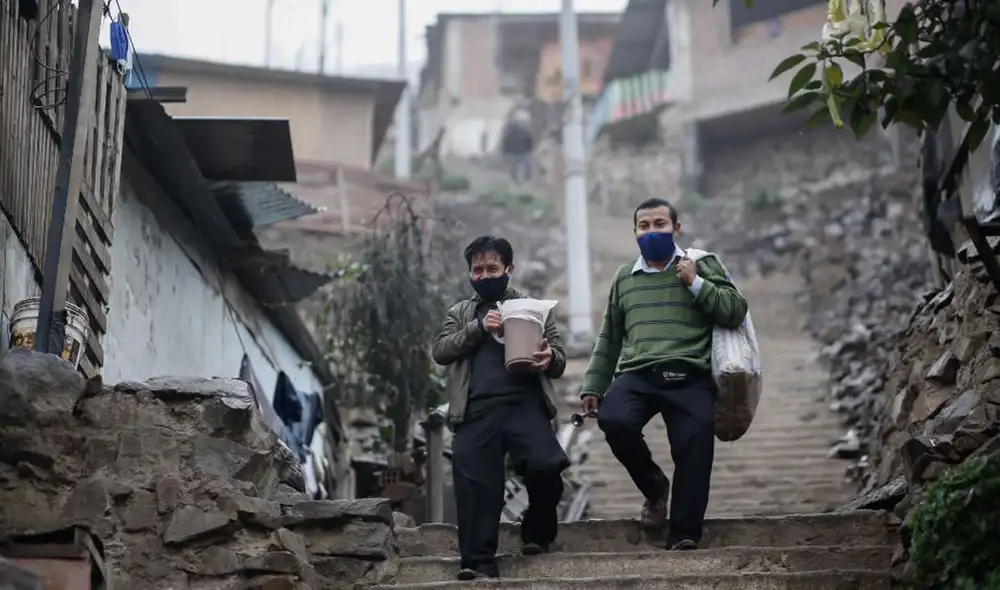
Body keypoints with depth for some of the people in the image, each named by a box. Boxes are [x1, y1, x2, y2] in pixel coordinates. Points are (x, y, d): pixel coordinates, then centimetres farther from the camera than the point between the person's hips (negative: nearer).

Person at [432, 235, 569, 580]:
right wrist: (478, 327, -5)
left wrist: (550, 358, -10)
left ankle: (537, 532, 4)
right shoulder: (460, 313, 24)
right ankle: (478, 562, -3)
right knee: (475, 482, -9)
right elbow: (440, 351, 8)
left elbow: (559, 360, 15)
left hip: (525, 403, -1)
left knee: (544, 465, -22)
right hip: (477, 409, 2)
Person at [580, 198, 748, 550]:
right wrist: (593, 387, 21)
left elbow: (736, 312, 4)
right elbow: (609, 340, 27)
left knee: (694, 449, -18)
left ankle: (683, 539, -9)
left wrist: (696, 283, -5)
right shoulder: (624, 278, 24)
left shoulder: (703, 266, 15)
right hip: (636, 375, 2)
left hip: (689, 376, -2)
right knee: (613, 420, -27)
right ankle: (654, 488, -1)